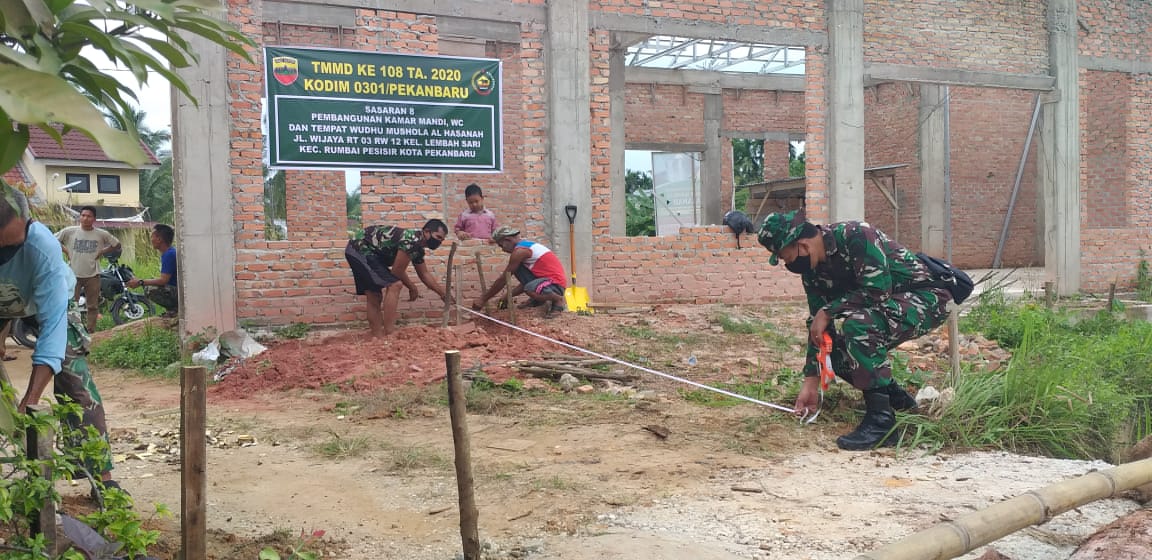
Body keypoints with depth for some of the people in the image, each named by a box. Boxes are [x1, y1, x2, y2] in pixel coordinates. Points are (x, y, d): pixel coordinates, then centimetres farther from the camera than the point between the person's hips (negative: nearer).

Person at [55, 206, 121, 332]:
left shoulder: (101, 234, -2)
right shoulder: (69, 231, -3)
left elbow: (116, 245, 10)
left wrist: (102, 252, 1)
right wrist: (65, 251, 0)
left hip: (92, 275, 1)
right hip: (74, 274, -1)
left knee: (92, 306, 8)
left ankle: (90, 332, 18)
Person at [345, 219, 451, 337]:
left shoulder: (418, 248, 10)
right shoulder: (411, 240, -21)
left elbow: (424, 275, 23)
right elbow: (397, 271, -15)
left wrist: (444, 294, 25)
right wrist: (413, 289, 1)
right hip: (361, 249, -11)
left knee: (374, 297, 11)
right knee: (394, 285, -16)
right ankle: (389, 334, -18)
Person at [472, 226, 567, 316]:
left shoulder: (519, 251, -14)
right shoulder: (527, 246, 16)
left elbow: (503, 279, -11)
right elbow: (526, 283, 22)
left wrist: (483, 299, -4)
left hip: (556, 284, -10)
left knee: (530, 289, -38)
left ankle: (558, 299, -10)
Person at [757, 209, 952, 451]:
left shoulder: (855, 235, -27)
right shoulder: (812, 270, -2)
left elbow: (878, 290, -31)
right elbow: (818, 326, 2)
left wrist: (827, 311, -21)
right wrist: (810, 383, 0)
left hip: (928, 297, -9)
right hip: (891, 305, 9)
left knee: (857, 323, -32)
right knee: (835, 351, 0)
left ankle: (881, 419, -25)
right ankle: (898, 400, 19)